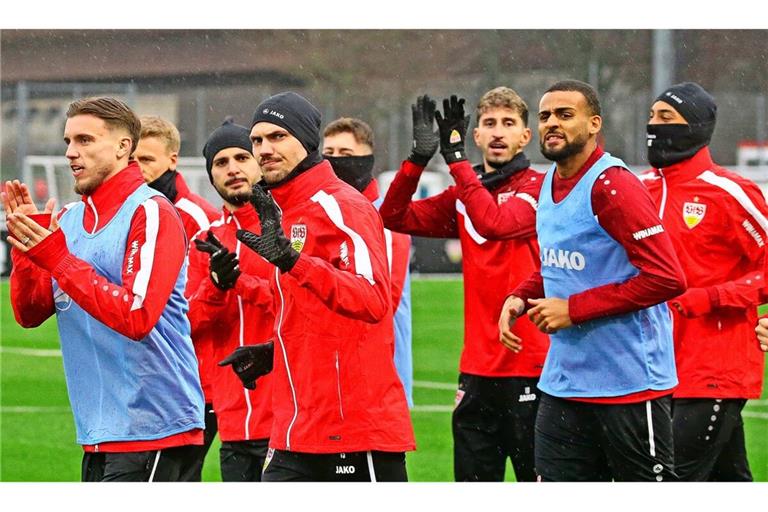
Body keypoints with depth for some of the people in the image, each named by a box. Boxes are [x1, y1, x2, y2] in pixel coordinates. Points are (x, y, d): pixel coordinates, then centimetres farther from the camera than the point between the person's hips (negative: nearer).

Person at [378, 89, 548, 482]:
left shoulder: (539, 188, -5)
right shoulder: (462, 197, 12)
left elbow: (495, 222, -23)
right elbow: (396, 216, 3)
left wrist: (456, 158, -20)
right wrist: (419, 158, -10)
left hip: (531, 366, -6)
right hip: (478, 371, 6)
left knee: (538, 479, -1)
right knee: (472, 480, 9)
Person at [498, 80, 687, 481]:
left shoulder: (613, 187, -16)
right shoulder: (549, 185, 11)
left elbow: (667, 278, -22)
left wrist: (574, 309, -19)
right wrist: (520, 298, 5)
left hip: (629, 385, -8)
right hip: (564, 383, 8)